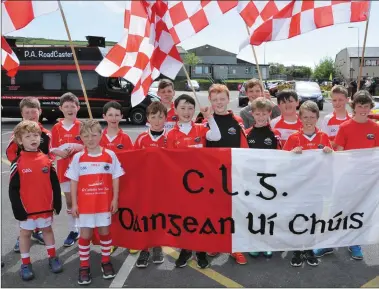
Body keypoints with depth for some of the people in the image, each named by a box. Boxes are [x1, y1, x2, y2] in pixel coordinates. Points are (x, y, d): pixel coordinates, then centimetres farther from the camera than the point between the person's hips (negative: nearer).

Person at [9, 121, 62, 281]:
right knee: (25, 233, 12)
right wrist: (18, 209, -12)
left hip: (46, 207, 2)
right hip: (27, 208, -2)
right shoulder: (18, 163, -11)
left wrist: (57, 202, 1)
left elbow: (55, 184, 3)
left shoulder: (46, 160, -3)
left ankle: (52, 257, 33)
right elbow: (13, 189, -9)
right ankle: (25, 264, 26)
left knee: (47, 230, 18)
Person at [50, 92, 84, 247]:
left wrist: (78, 147, -17)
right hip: (64, 169, 2)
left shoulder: (82, 126, -1)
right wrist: (59, 152, -15)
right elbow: (53, 149, 6)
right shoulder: (56, 128, 3)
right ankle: (73, 231, 21)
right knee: (69, 200, 9)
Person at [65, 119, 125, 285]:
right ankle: (84, 267, 22)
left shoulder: (110, 155, -4)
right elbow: (74, 182, 0)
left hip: (105, 203, 0)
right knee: (85, 235, 8)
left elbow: (115, 179, 1)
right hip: (85, 204, 0)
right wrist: (74, 204, -2)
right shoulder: (78, 157, -3)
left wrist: (115, 199, -2)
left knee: (105, 232, 13)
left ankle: (106, 262, 31)